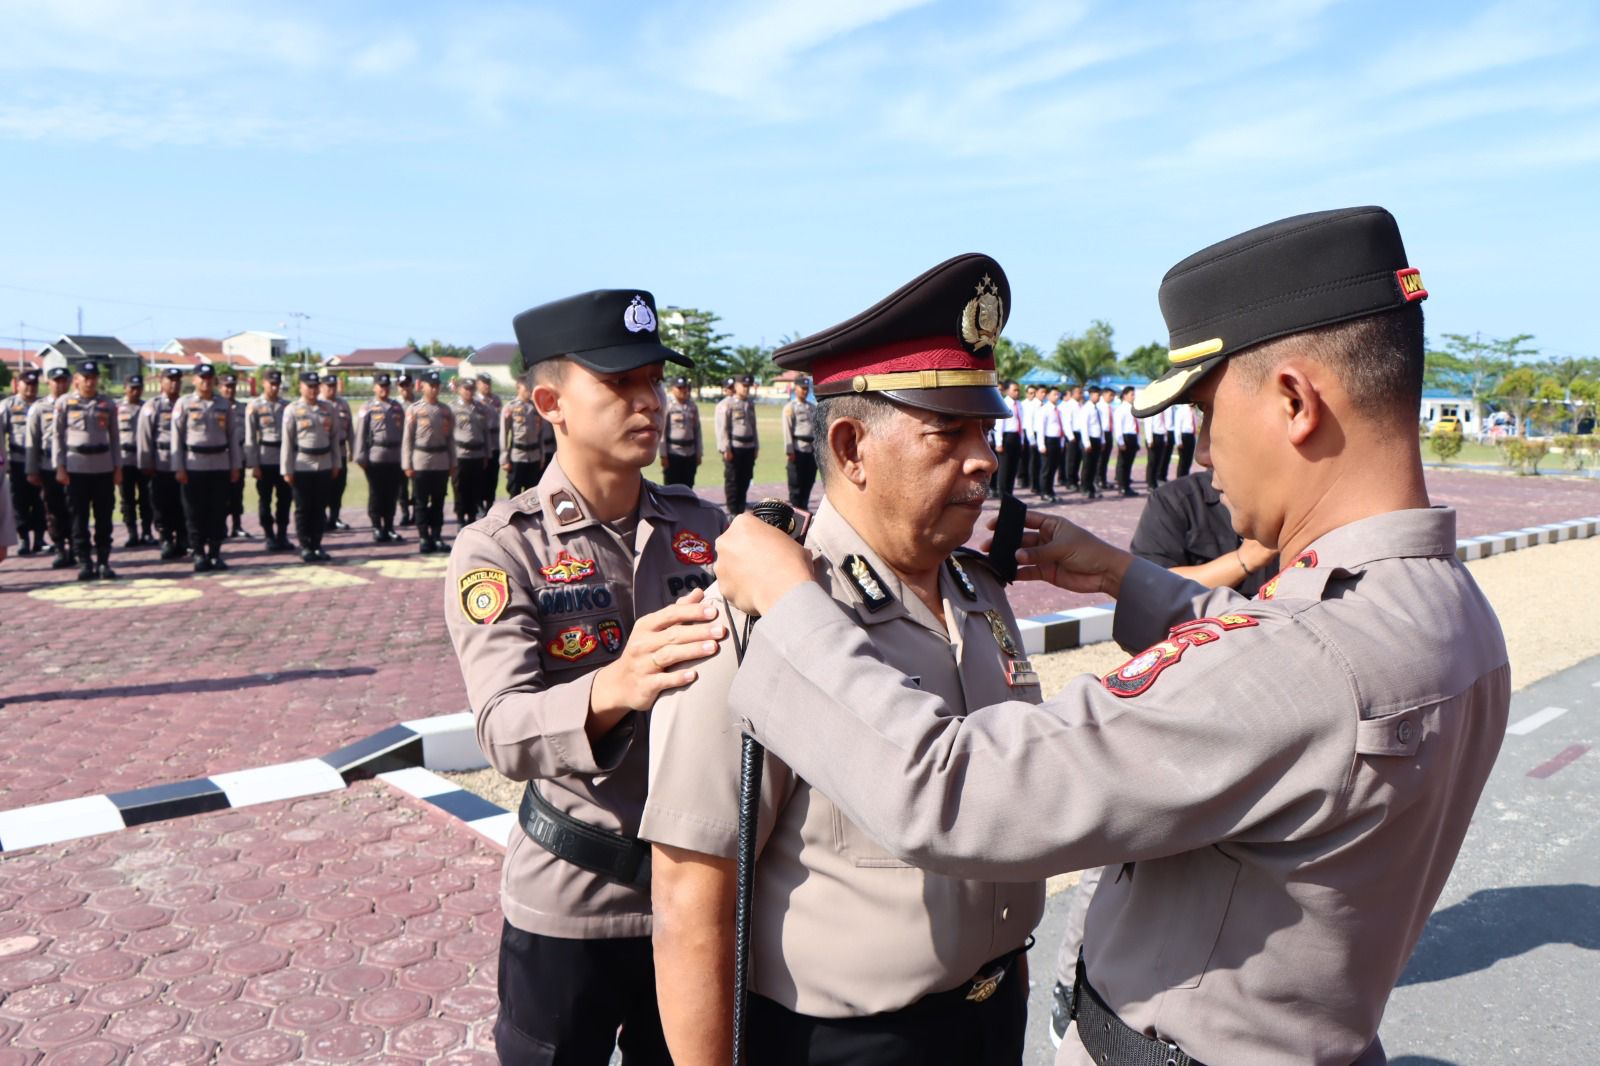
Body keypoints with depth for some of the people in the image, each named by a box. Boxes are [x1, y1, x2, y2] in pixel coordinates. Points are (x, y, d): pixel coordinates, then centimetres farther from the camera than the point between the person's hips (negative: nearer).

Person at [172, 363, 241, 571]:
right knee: (196, 513, 1)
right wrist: (178, 468, -7)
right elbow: (176, 437, -1)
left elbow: (232, 436, 10)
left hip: (220, 466, 2)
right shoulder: (184, 404, 1)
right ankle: (199, 555, 10)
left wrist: (236, 466, 5)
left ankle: (215, 553, 12)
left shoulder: (225, 405, 8)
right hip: (194, 466, -2)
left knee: (219, 513, 3)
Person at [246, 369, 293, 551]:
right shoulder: (254, 406, -2)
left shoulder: (287, 405, 7)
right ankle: (269, 537, 14)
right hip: (265, 461, -3)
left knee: (284, 499, 7)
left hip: (284, 459, 3)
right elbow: (250, 437, -4)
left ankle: (282, 535, 16)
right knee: (265, 500, 5)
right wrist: (253, 464, -8)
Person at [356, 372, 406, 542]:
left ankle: (389, 528, 16)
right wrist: (361, 457, -9)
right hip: (375, 457, -4)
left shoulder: (397, 407, 12)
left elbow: (403, 431, 13)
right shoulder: (368, 408, 0)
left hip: (395, 457, 4)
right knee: (376, 494, 2)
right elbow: (360, 434, -3)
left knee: (392, 494, 7)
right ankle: (377, 528, 10)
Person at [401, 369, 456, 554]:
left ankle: (437, 536, 15)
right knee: (422, 503, 3)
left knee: (438, 502, 8)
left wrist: (453, 464, 9)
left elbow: (450, 438, 11)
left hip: (442, 463, 3)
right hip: (420, 462, -3)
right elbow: (407, 438, -2)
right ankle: (424, 538, 8)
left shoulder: (447, 410, 8)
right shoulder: (414, 410, -2)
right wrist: (407, 465, -7)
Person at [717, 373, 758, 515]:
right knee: (732, 481, -1)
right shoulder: (726, 404, -6)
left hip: (748, 448, 6)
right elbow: (722, 428, -10)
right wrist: (726, 449, -15)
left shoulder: (751, 404, 15)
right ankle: (732, 511, 5)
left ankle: (741, 510, 18)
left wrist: (756, 447, 17)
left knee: (745, 481, 10)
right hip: (734, 448, -6)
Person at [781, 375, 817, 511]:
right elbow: (787, 430, -9)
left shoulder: (812, 407, 16)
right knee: (796, 483, 0)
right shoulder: (790, 407, -3)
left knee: (809, 481, 10)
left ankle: (804, 507, 19)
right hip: (798, 449, -6)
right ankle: (795, 509, 7)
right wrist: (789, 451, -14)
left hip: (811, 449, 6)